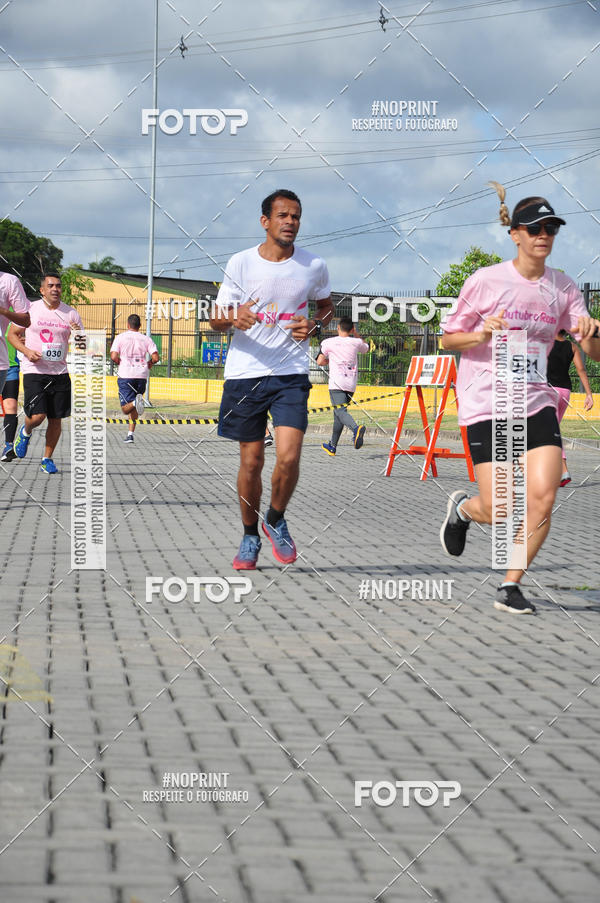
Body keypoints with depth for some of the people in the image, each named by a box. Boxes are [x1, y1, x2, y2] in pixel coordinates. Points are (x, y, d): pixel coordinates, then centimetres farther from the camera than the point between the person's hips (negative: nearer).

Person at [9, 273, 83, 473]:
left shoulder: (70, 313, 6)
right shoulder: (30, 309, 0)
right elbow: (12, 334, 7)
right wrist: (26, 351, -11)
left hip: (60, 372, 3)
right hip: (34, 371, -3)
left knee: (56, 420, 2)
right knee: (37, 416, -13)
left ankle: (47, 459, 19)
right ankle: (26, 432, 22)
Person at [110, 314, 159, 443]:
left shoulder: (121, 337, 1)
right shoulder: (146, 339, 7)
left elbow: (113, 356, -10)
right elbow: (155, 358, -3)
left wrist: (121, 363, 11)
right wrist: (149, 364, 18)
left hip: (125, 375, -3)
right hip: (142, 375, 3)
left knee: (126, 408, -2)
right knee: (133, 409, 16)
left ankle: (135, 402, -34)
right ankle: (130, 434, 9)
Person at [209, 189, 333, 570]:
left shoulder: (314, 266, 1)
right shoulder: (241, 263, -2)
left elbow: (327, 306, 20)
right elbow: (217, 320, 3)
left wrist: (314, 327, -3)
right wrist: (234, 318, -21)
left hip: (291, 374, 0)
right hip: (245, 372, 0)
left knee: (288, 457, -15)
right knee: (251, 462, 4)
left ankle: (276, 520, 12)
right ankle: (251, 536, 24)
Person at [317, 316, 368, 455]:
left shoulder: (328, 343, 1)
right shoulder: (356, 342, 9)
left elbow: (320, 362, 6)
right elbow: (365, 348, 31)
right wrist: (356, 334, 30)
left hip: (336, 383, -4)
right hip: (351, 383, 5)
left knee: (341, 411, -17)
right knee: (338, 413, 17)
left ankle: (356, 428, -49)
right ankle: (332, 446, 23)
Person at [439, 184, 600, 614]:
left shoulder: (564, 288, 5)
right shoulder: (486, 281, -6)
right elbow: (448, 339, 1)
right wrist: (481, 335, -19)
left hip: (536, 403, 4)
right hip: (486, 403, -4)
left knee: (543, 498, -11)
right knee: (499, 511, -8)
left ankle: (510, 587, 7)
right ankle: (462, 508, 30)